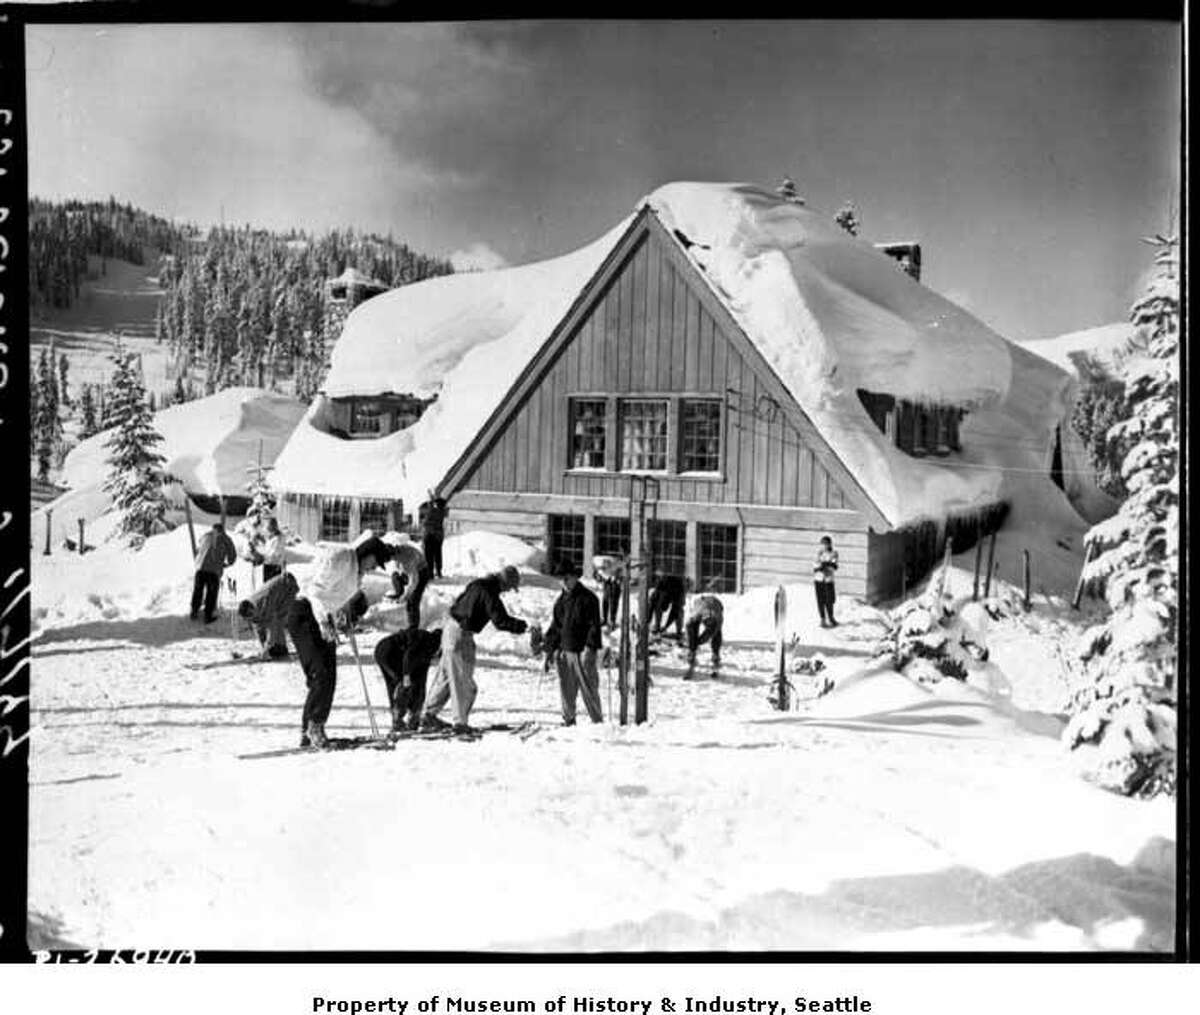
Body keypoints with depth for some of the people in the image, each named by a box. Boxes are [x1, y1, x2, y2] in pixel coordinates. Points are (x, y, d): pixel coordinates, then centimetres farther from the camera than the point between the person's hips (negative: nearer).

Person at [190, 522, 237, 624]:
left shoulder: (205, 535, 22)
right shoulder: (226, 539, 13)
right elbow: (232, 555, 13)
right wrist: (226, 564, 32)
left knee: (197, 590, 18)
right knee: (211, 593, 8)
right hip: (215, 569, -3)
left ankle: (194, 612, 29)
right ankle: (208, 617, 14)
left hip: (200, 566, 3)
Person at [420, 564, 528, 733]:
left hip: (451, 626, 10)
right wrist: (520, 626, -7)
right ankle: (460, 722, 5)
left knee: (445, 675, 18)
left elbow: (457, 604, 19)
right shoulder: (489, 593, -19)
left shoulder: (478, 584, 9)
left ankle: (429, 715, 27)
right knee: (463, 681, -1)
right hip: (460, 635, -10)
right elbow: (500, 620, -21)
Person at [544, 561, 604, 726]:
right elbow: (555, 626, 21)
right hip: (564, 650, 6)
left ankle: (597, 720, 4)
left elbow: (594, 625, -9)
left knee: (588, 688, -4)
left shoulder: (588, 598, -4)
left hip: (582, 651, -6)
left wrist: (590, 647, -19)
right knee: (566, 689, 8)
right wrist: (550, 648, 15)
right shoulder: (560, 600, 16)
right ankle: (568, 720, 18)